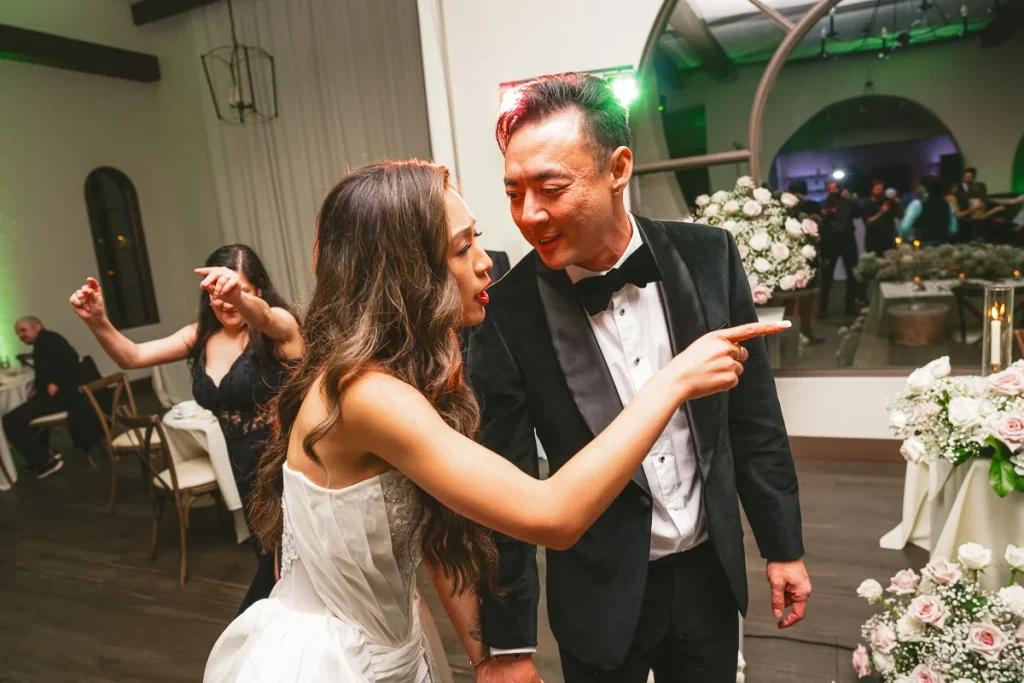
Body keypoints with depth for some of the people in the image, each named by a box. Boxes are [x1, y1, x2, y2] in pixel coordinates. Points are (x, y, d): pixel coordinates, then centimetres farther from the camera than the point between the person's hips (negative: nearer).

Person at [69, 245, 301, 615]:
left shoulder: (279, 325, -14)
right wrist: (98, 322, -20)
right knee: (275, 562, 22)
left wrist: (239, 298, -60)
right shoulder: (201, 336, 4)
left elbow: (260, 317, -38)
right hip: (248, 472, 6)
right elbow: (131, 357, -1)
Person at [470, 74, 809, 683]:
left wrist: (783, 545, 5)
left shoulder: (709, 257, -11)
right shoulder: (508, 312, -19)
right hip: (601, 594, -2)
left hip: (711, 571, 3)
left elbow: (754, 414, -1)